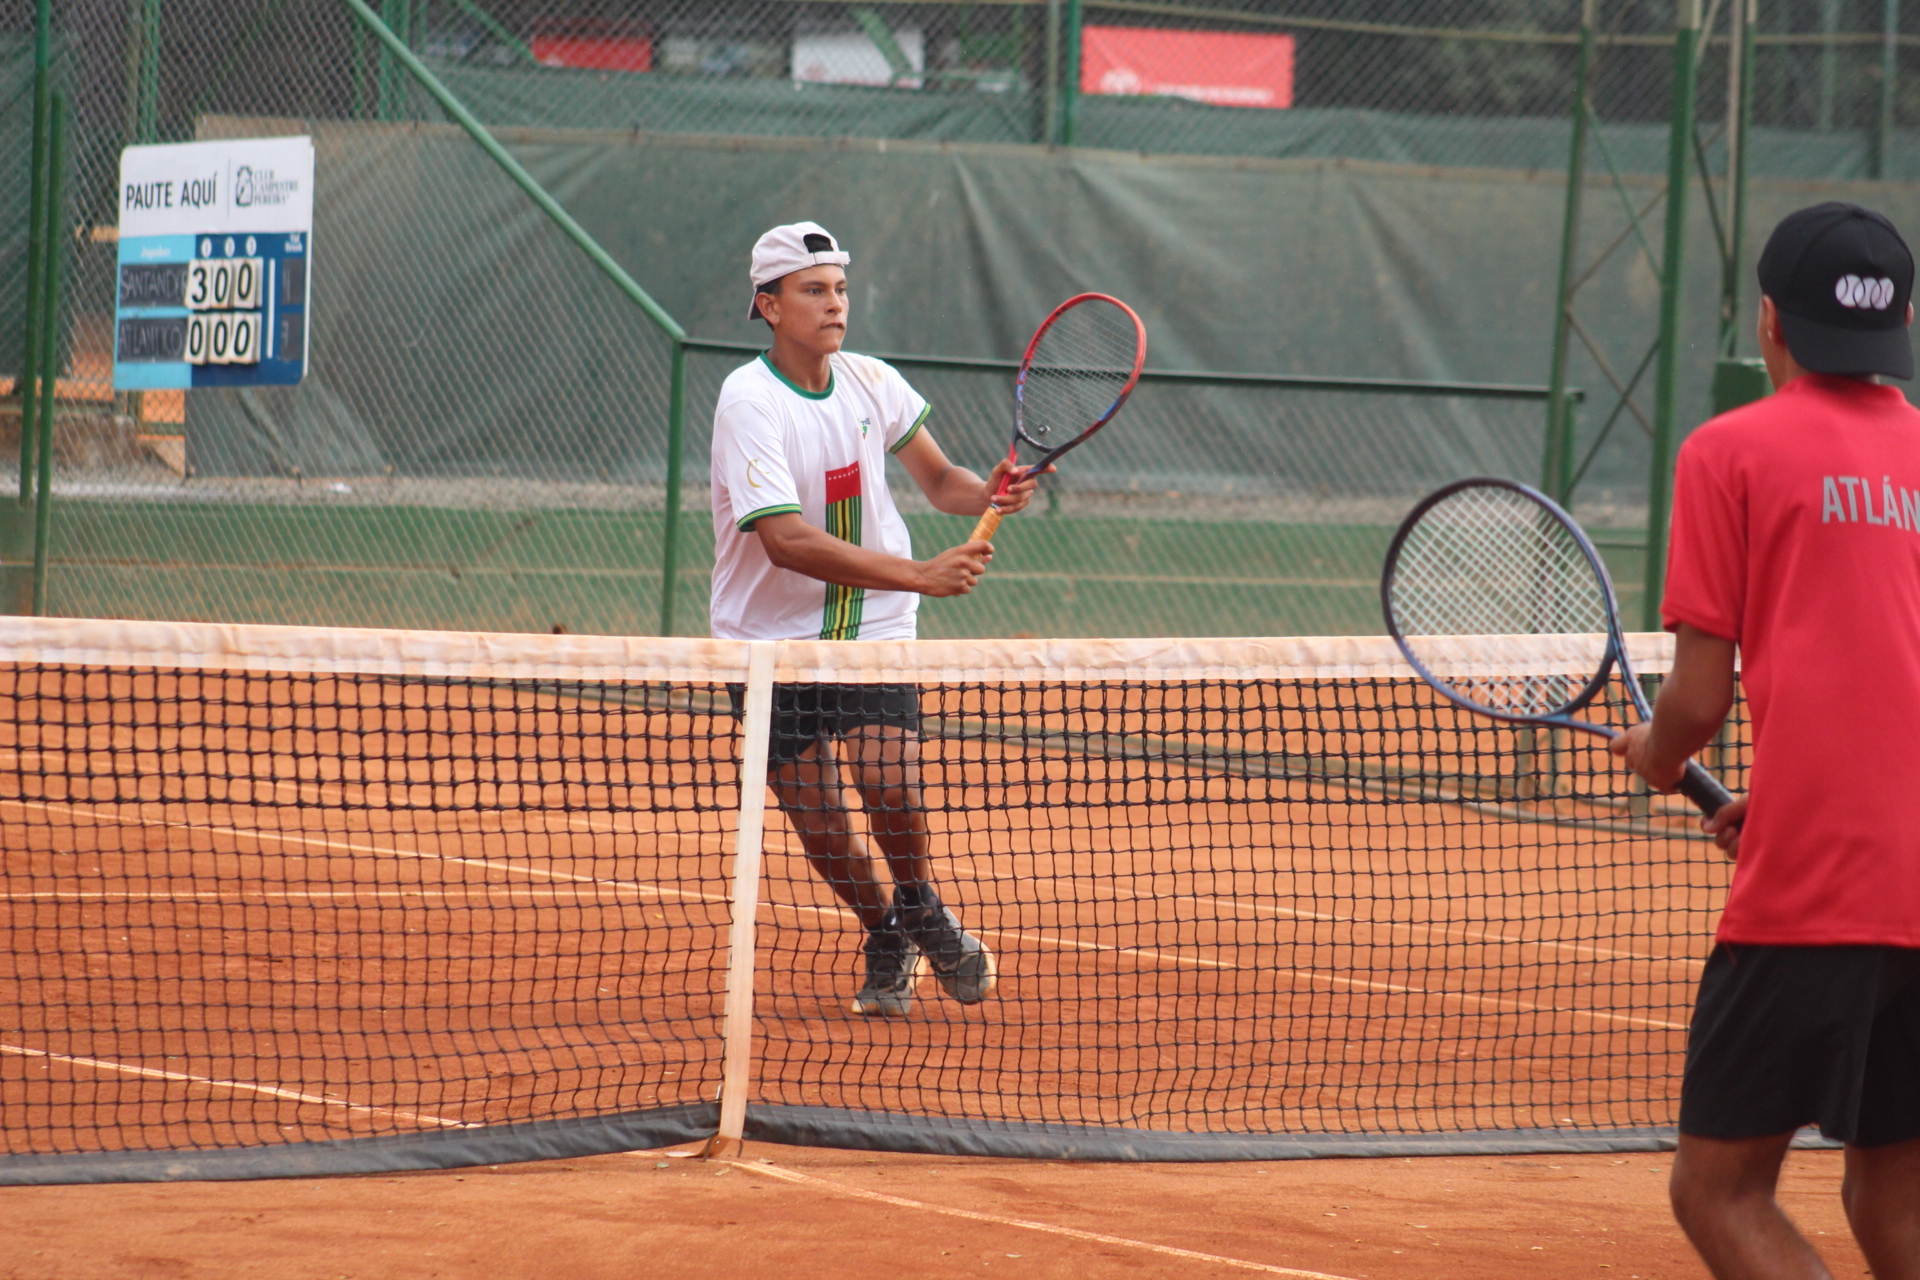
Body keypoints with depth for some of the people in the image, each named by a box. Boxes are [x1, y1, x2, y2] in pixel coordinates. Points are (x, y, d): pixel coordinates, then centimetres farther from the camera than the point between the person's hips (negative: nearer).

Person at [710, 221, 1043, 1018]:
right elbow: (787, 541, -28)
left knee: (892, 788, -18)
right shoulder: (749, 402, -18)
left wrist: (986, 493, -15)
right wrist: (922, 575, -34)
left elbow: (938, 481, 11)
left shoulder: (871, 382, -2)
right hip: (773, 641, -2)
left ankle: (922, 913, 12)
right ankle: (886, 941, 26)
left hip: (873, 630, 3)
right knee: (820, 825, -3)